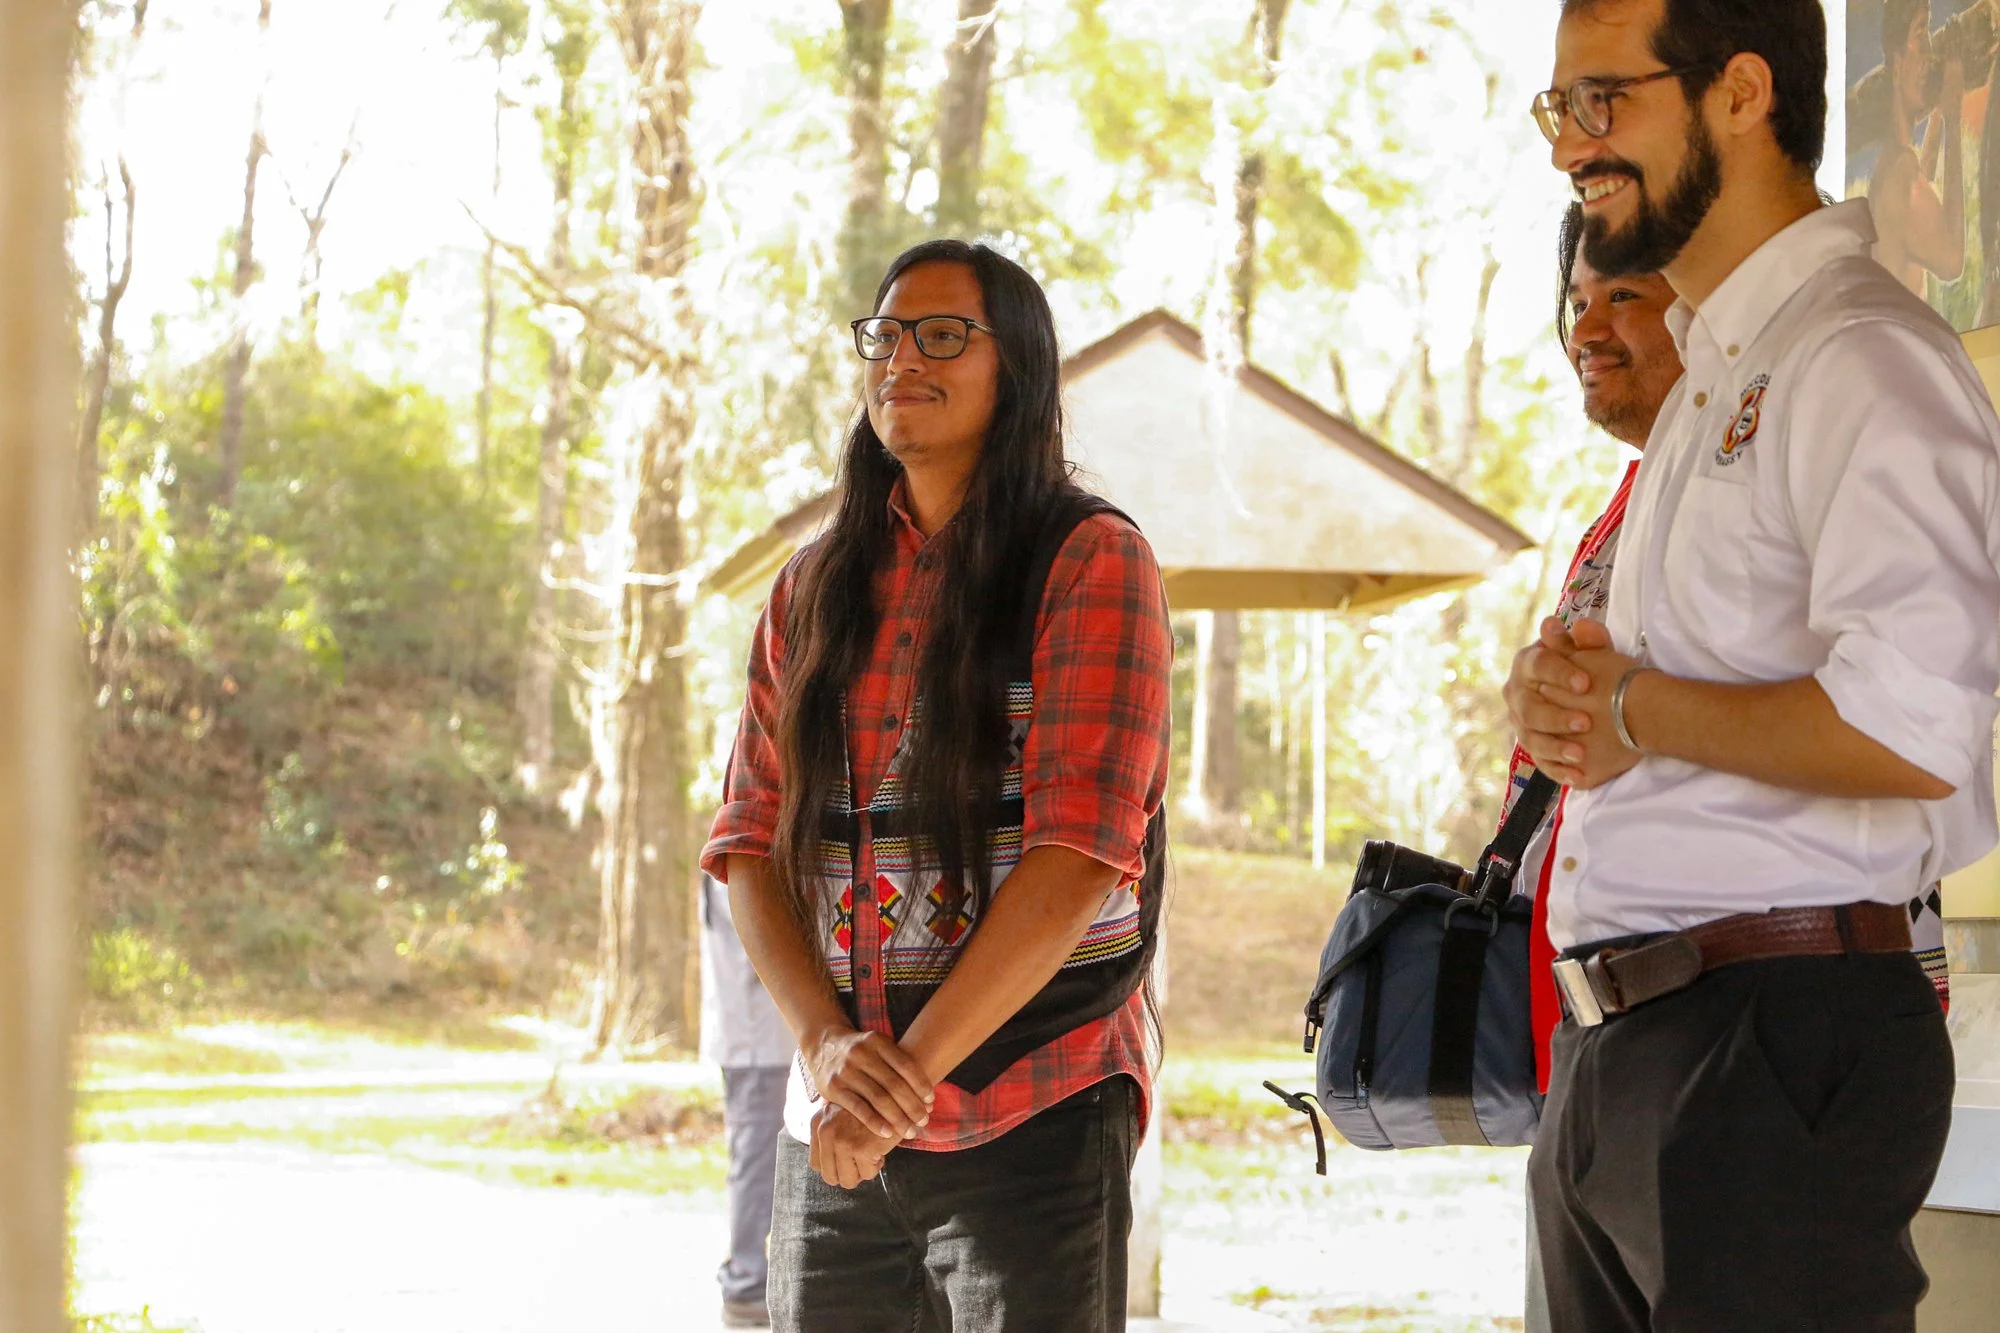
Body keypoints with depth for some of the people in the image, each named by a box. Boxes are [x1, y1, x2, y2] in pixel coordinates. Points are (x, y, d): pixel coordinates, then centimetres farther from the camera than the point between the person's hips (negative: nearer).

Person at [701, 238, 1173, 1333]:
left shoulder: (1091, 562, -3)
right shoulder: (815, 588, 13)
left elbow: (1077, 854, -13)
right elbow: (750, 841, 6)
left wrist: (911, 1071, -17)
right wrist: (826, 1042, -12)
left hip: (1033, 1118, -4)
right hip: (832, 1128, 5)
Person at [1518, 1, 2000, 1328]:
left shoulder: (1863, 357, -12)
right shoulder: (1711, 379, 21)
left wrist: (1631, 707, -13)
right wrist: (1549, 690, 0)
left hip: (1775, 1056, -9)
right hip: (1613, 1059, 9)